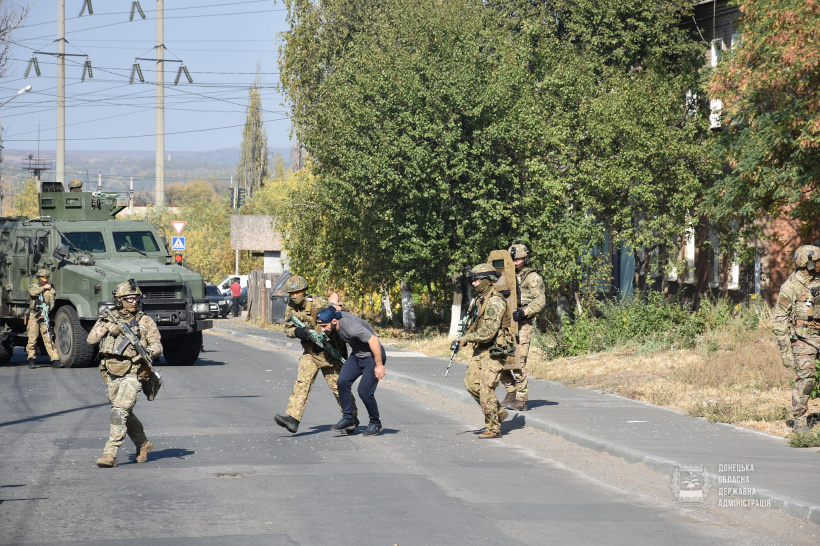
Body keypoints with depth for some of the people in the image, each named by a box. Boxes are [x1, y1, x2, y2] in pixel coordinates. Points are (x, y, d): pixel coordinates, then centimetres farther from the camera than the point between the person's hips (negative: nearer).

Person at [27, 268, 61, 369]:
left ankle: (55, 360, -9)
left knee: (48, 338, -6)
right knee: (32, 338, -2)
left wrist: (46, 312, -17)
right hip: (33, 316, 0)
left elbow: (51, 303, -2)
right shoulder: (33, 286, 9)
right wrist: (43, 287, -11)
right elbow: (33, 293, -16)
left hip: (44, 316, 0)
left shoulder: (50, 289, 9)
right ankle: (31, 359, 12)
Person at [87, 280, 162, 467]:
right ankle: (143, 445, 35)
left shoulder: (145, 321, 2)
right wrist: (107, 328, -13)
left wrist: (148, 351, -23)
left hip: (133, 374, -5)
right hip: (112, 374, 5)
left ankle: (110, 453, -18)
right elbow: (91, 339, 2)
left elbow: (157, 346, -1)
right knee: (125, 414, 15)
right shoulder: (108, 319, 11)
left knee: (119, 412, -17)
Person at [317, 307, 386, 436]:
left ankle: (375, 423, 9)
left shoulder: (351, 327, -33)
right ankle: (348, 418, -5)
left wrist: (379, 365, -24)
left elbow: (373, 341, -30)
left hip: (373, 356, -8)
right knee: (343, 382, -14)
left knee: (364, 391, -13)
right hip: (356, 355, 8)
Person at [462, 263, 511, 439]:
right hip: (480, 349, 10)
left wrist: (467, 338, -14)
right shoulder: (480, 299, 12)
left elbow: (488, 332, -25)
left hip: (494, 351, -10)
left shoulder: (494, 302, -19)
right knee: (471, 383, 8)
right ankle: (499, 412, 21)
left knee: (486, 389, -10)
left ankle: (493, 428, -2)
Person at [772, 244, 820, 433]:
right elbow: (779, 319, -6)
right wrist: (784, 347, -11)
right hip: (803, 338, -5)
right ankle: (799, 420, 2)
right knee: (804, 379, -8)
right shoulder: (791, 286, -8)